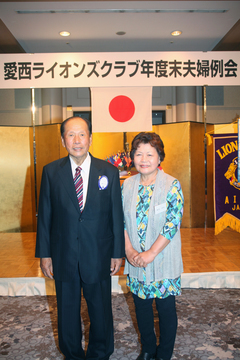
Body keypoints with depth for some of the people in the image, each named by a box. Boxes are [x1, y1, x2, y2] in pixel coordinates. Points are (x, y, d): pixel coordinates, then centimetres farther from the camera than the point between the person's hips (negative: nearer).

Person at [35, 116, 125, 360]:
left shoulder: (109, 172, -4)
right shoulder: (51, 172, -3)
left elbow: (117, 216, -1)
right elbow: (44, 216, 0)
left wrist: (117, 253, -1)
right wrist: (44, 254, -1)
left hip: (98, 257, 0)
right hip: (64, 257, 1)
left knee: (101, 311, 16)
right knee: (67, 312, 17)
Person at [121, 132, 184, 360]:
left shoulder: (172, 185, -11)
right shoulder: (128, 185, 1)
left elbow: (173, 223, -16)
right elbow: (121, 220, 2)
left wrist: (151, 253, -18)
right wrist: (129, 250, -9)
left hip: (163, 261, -3)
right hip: (135, 261, 4)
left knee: (166, 309, 10)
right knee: (141, 306, 17)